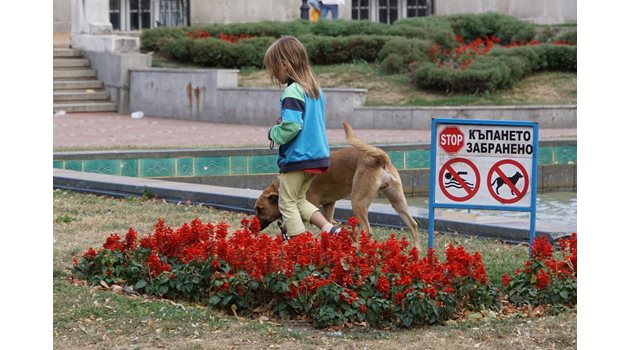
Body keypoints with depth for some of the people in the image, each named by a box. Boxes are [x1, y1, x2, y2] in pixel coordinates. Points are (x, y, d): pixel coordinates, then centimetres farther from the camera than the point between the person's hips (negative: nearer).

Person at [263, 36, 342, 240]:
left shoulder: (293, 92, -18)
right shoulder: (316, 89, 9)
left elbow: (290, 126, -27)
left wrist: (274, 133, -8)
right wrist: (281, 126, 14)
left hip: (297, 158, -8)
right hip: (318, 155, 9)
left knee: (287, 203, 4)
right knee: (299, 199, 21)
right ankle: (328, 228, 5)